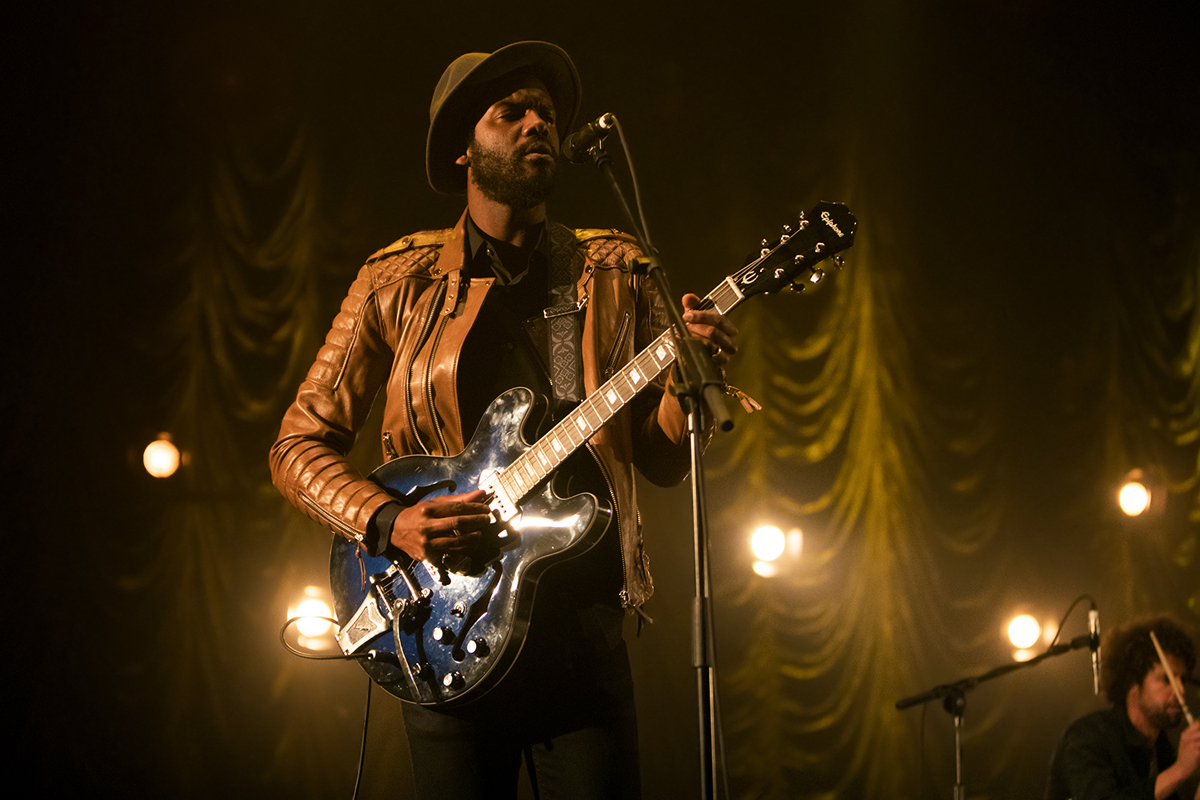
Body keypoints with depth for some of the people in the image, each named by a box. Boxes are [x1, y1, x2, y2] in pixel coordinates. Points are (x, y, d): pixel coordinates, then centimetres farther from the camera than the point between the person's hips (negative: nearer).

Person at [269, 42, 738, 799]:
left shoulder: (614, 275, 9)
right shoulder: (400, 283, 4)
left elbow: (662, 460, 7)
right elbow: (300, 445, 6)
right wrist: (388, 524, -11)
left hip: (583, 628, 1)